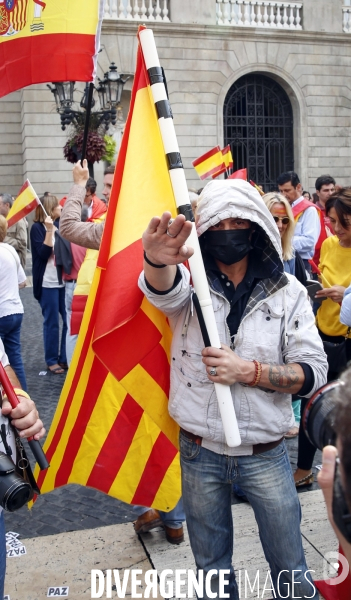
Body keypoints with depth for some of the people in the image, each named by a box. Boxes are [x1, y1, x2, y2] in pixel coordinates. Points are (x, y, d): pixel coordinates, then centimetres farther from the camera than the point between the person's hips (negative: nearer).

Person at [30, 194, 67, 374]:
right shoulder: (37, 228, -5)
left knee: (69, 320, 6)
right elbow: (43, 254, -16)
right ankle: (51, 360, 14)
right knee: (51, 323, 2)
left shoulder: (60, 225, 11)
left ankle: (65, 358, 18)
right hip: (48, 283, -6)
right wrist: (49, 230, -20)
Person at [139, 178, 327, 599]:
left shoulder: (288, 291, -3)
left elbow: (313, 372, -8)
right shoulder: (189, 281, -5)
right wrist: (157, 261, -54)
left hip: (265, 454, 0)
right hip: (200, 453, 1)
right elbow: (163, 287, -30)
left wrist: (248, 371, -23)